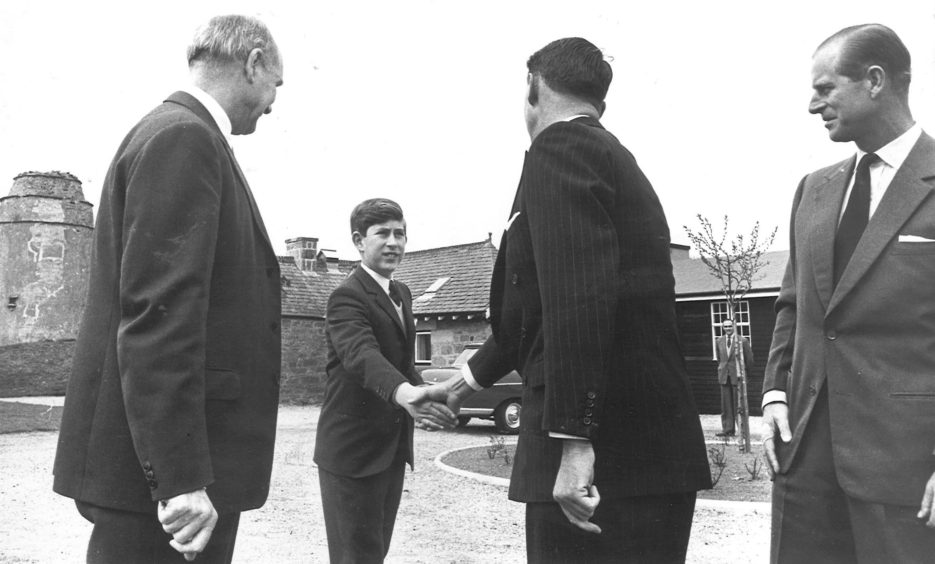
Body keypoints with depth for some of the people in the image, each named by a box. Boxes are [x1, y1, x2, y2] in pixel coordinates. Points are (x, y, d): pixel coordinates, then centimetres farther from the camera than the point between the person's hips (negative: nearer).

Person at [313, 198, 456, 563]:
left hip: (393, 447, 8)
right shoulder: (348, 296, -16)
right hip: (353, 450, -8)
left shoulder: (401, 293, 13)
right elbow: (363, 355, -34)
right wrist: (404, 393, -53)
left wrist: (424, 395, -2)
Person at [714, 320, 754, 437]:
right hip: (724, 376, 3)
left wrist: (747, 374, 11)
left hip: (738, 375, -3)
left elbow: (749, 359, 5)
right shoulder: (719, 341, 9)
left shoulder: (742, 341, -3)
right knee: (726, 404, 3)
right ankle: (727, 429, 6)